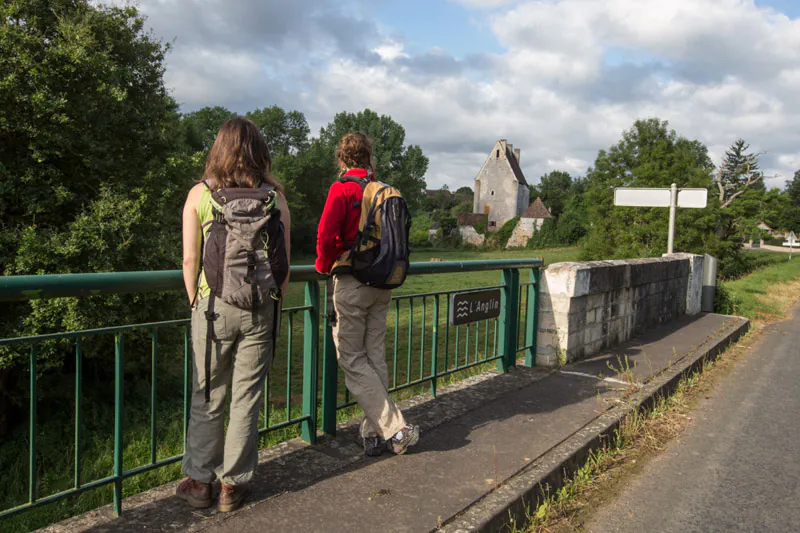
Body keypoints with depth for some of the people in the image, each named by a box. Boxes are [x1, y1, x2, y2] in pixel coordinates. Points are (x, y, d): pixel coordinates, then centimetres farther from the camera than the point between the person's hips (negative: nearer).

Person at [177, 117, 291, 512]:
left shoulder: (200, 194, -2)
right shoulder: (275, 197, 0)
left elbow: (189, 260, -3)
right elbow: (284, 263, 1)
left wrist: (195, 302, 11)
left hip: (213, 307, 0)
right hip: (261, 310, 1)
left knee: (207, 398, 13)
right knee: (246, 399, 10)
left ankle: (200, 481, 24)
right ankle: (233, 485, 21)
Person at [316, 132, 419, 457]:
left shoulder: (342, 189, -9)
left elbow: (326, 235, -17)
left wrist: (323, 266, 1)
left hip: (351, 282, -6)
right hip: (382, 284, 6)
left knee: (352, 359, 1)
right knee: (375, 358, 11)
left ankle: (394, 428, -3)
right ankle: (375, 433, 17)